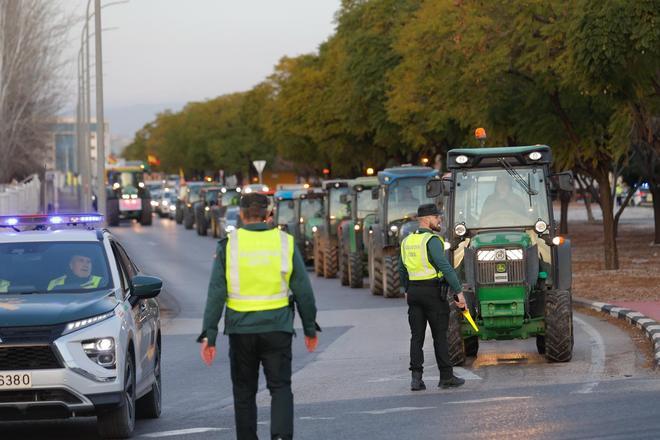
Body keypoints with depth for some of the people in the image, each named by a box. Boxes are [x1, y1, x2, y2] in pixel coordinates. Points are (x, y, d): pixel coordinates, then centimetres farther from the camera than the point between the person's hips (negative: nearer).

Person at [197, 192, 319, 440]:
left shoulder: (228, 245, -3)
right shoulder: (285, 243, -1)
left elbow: (216, 293, -6)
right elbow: (303, 291, 1)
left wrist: (209, 335, -4)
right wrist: (310, 327, 12)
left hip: (241, 329, 0)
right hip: (277, 327, 0)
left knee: (244, 391, 12)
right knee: (280, 387, 4)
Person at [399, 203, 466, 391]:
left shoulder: (407, 241, 11)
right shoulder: (432, 240, -13)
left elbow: (402, 270, 21)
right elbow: (445, 267, -21)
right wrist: (459, 291, -21)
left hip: (414, 291, 6)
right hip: (433, 291, -6)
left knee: (416, 336, 6)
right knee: (440, 335, 3)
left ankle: (416, 377, -1)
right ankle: (446, 376, 8)